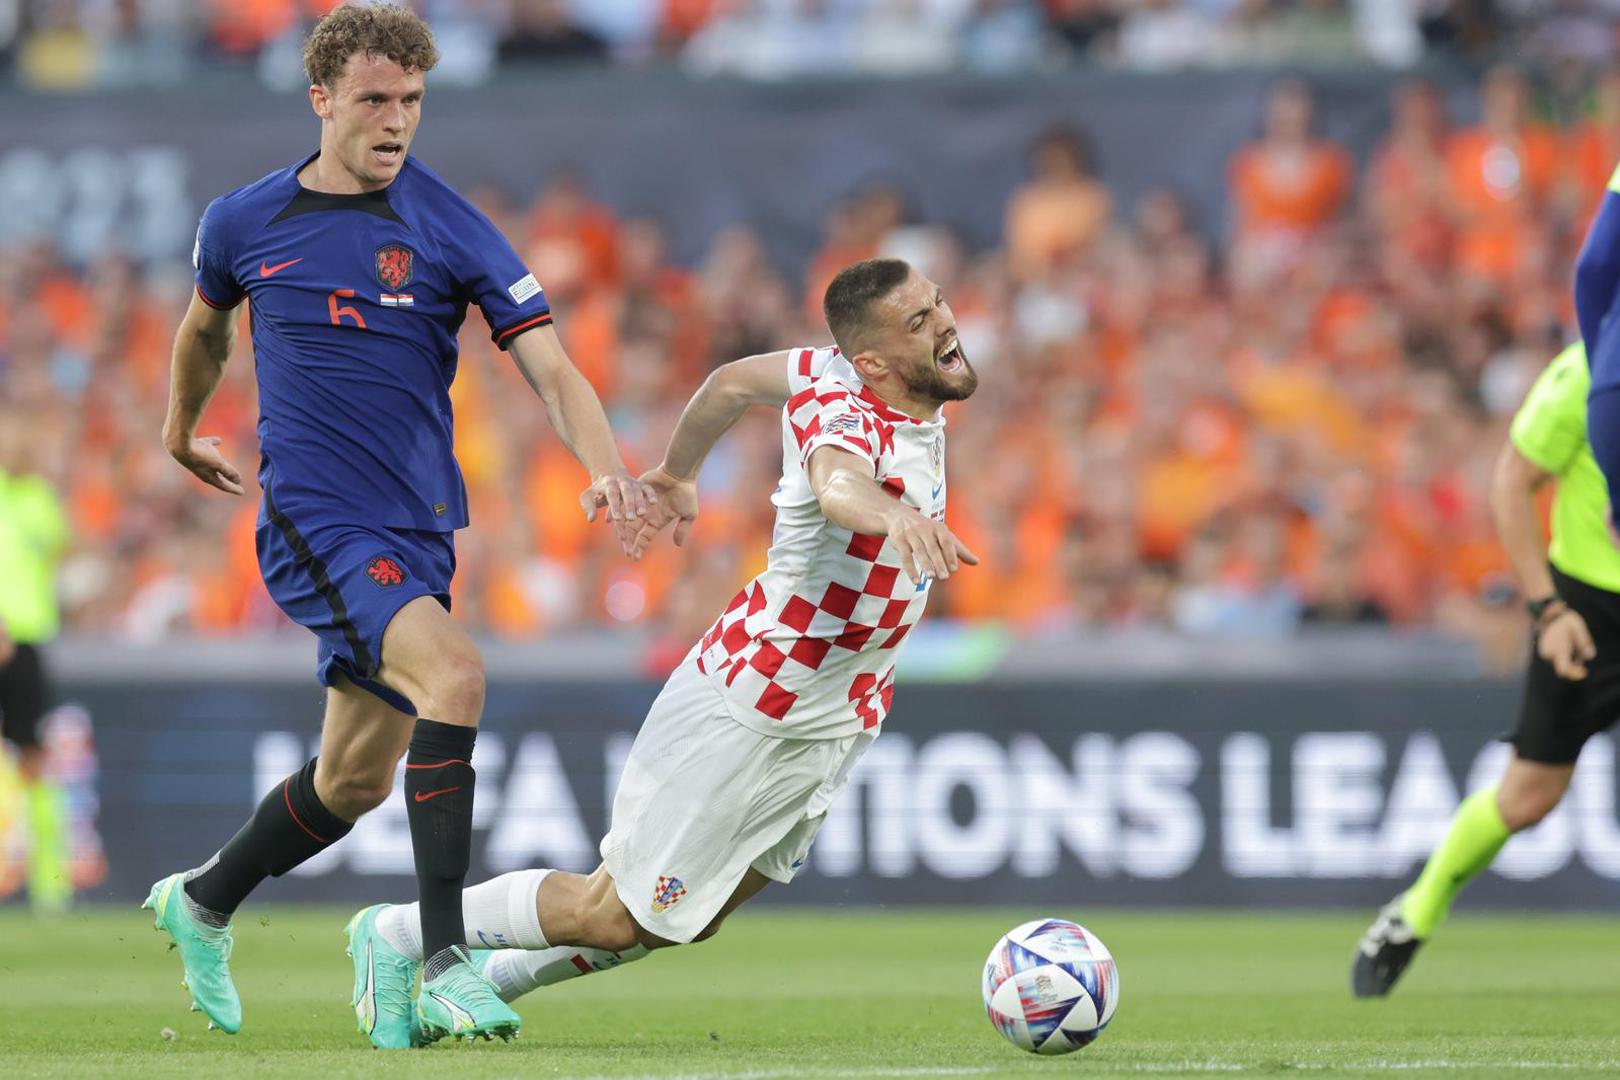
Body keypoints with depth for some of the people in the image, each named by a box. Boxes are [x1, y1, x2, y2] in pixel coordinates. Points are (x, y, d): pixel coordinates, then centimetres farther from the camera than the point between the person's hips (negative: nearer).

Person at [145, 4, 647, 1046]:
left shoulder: (452, 230, -4)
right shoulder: (243, 225, 0)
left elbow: (551, 369, -11)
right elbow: (206, 325, 23)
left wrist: (605, 464, -29)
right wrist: (181, 430, 36)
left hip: (417, 526, 3)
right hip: (311, 516, -3)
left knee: (356, 780, 12)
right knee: (453, 673, -27)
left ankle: (202, 904, 40)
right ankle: (446, 969, -28)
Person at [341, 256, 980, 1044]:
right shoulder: (843, 410, -29)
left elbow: (736, 381, 16)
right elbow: (835, 482, -55)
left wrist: (678, 472, 33)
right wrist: (892, 514, -76)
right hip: (748, 710, -9)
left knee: (695, 917, 16)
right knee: (619, 916, 1)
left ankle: (484, 976, 32)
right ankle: (397, 935, 19)